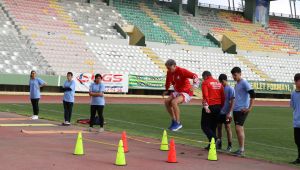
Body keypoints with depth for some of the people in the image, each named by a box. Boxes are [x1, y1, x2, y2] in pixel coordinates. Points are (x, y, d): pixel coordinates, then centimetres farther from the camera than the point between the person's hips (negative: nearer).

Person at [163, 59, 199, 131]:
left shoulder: (181, 71, -22)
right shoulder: (169, 73, 0)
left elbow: (194, 76, -29)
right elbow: (168, 82, 22)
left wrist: (194, 85, -43)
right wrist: (166, 90, 26)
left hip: (186, 92, -8)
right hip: (177, 92, 8)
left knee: (174, 102, -28)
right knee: (167, 102, -3)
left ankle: (178, 123, -16)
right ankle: (174, 121, 11)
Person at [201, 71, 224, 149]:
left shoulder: (205, 83, -3)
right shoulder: (219, 83, 16)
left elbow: (205, 95, -16)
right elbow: (223, 96, 14)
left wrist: (206, 106, -19)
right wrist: (221, 107, 16)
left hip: (210, 107, -7)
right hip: (218, 107, 7)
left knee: (205, 126, -1)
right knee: (213, 126, 14)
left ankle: (214, 139, -20)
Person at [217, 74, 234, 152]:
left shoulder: (230, 89, -9)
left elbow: (232, 101, -12)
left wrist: (229, 113, -17)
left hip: (226, 112, -6)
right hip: (219, 111, 6)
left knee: (227, 127, 0)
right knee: (219, 127, 10)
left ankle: (229, 146, 7)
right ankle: (219, 144, 21)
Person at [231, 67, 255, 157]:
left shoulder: (244, 83, -10)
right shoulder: (237, 84, 16)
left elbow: (253, 95, -17)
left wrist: (249, 108, -19)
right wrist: (233, 107, 23)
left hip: (242, 110, -9)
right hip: (236, 109, 9)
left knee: (239, 128, -14)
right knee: (239, 129, 11)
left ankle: (242, 150, -11)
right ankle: (241, 149, 17)